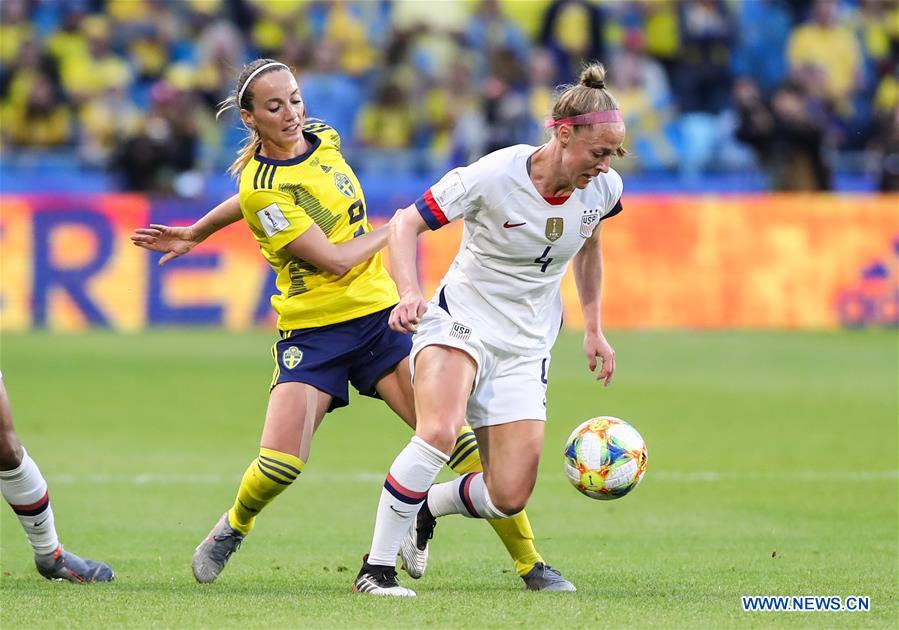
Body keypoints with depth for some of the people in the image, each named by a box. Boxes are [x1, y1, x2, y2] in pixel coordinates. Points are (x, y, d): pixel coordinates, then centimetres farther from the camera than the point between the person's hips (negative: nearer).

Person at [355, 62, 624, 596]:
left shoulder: (604, 188, -6)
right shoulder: (494, 175, -21)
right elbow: (406, 224, -12)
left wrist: (593, 328, 14)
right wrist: (409, 293, -28)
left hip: (527, 346, 5)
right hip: (461, 321, -4)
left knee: (509, 498, -7)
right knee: (440, 432, -35)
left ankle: (427, 507, 26)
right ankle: (377, 566, -22)